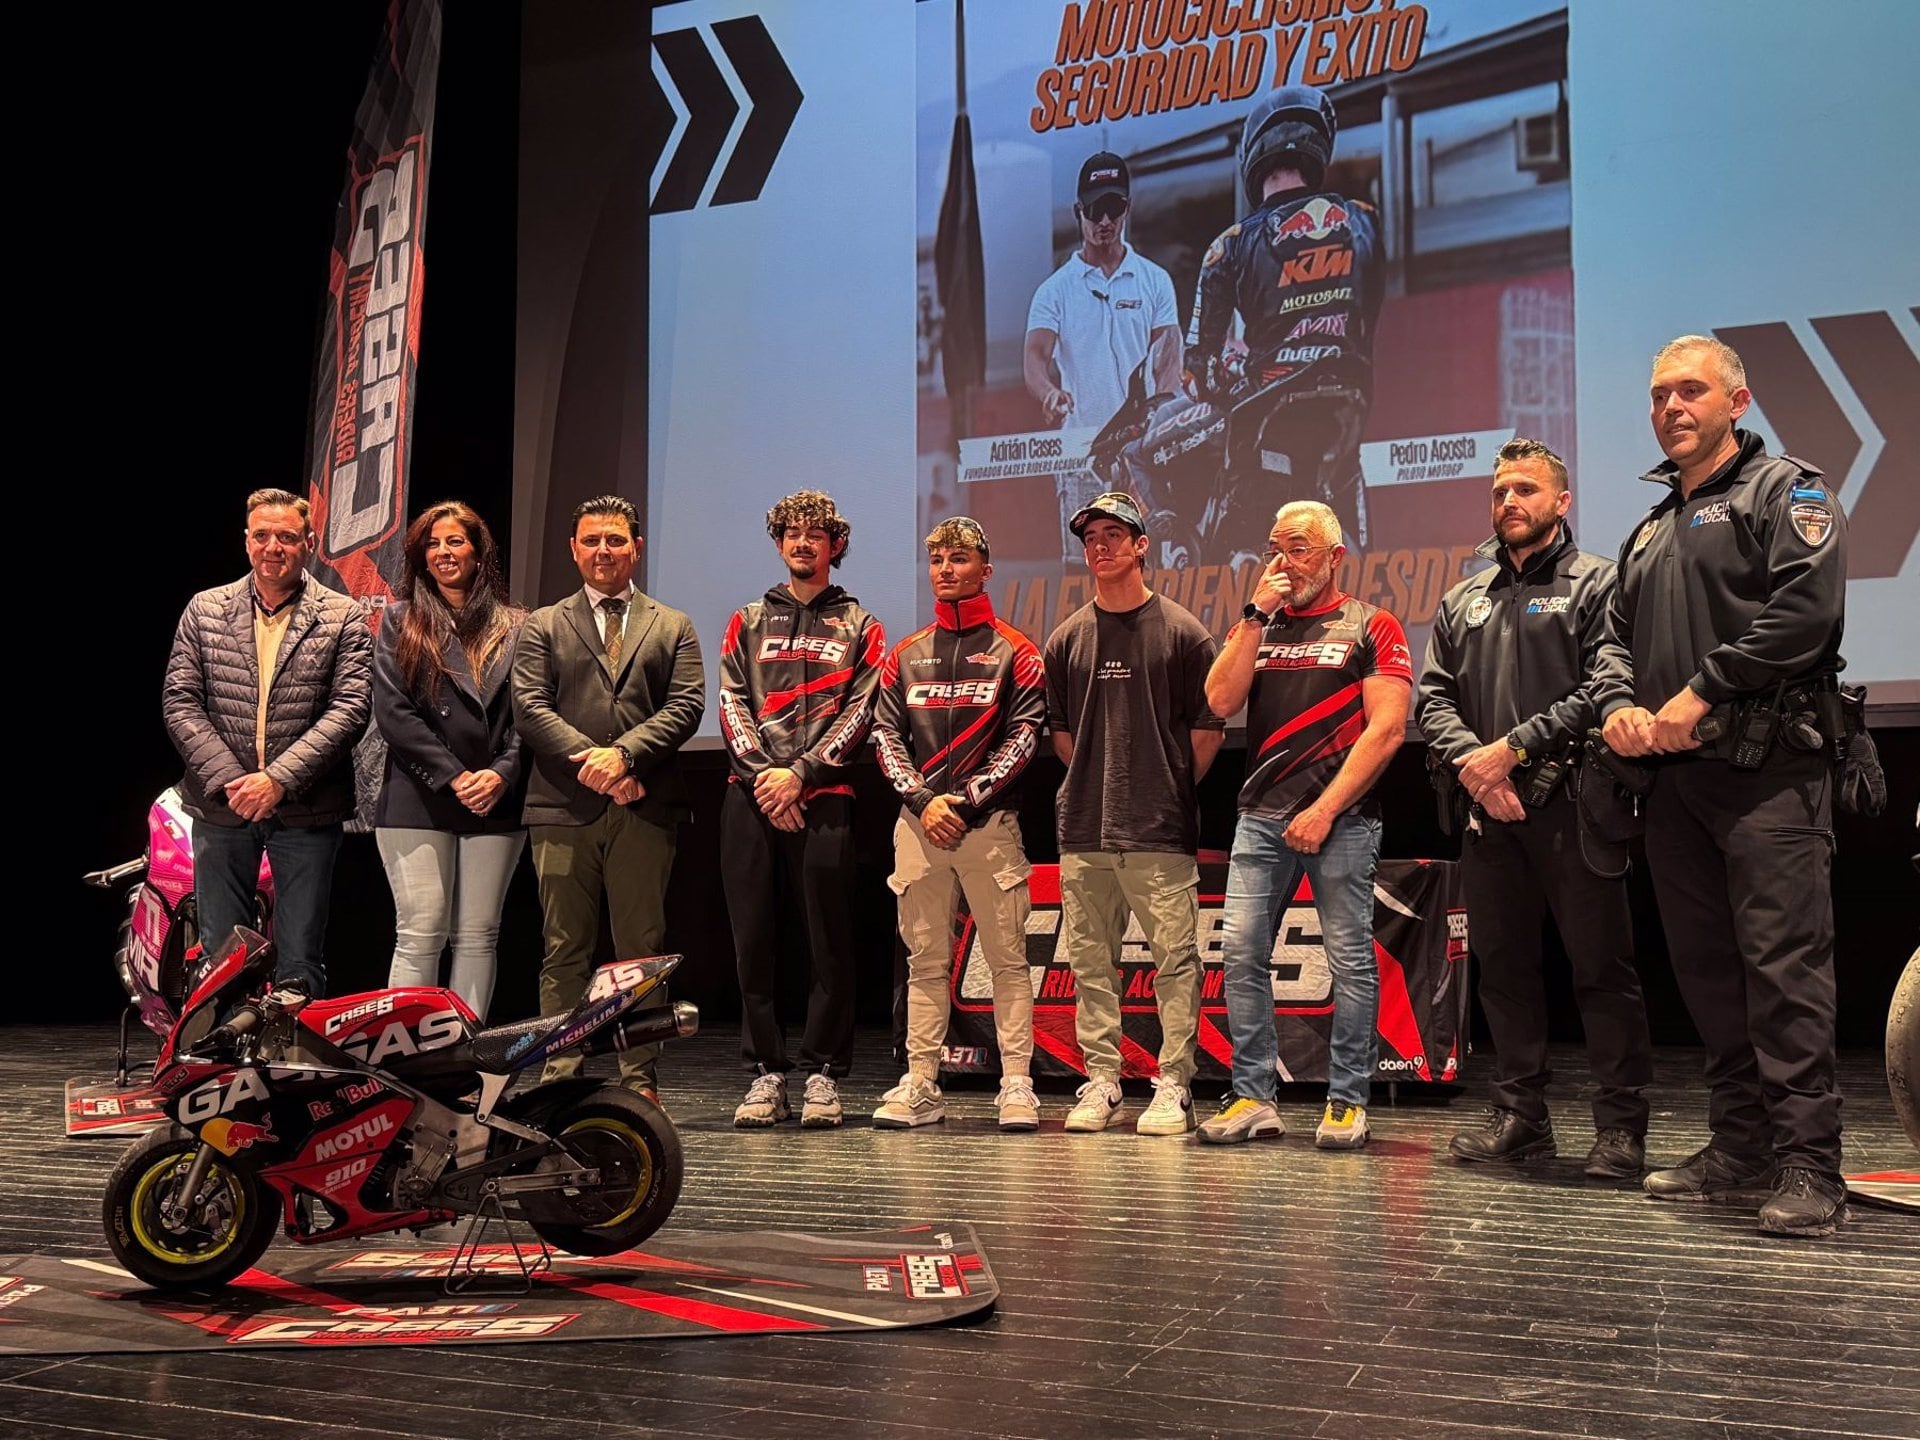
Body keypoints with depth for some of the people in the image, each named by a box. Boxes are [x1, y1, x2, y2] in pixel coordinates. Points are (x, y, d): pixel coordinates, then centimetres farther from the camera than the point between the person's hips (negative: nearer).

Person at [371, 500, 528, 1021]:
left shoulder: (516, 627, 12)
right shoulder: (401, 621, 8)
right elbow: (392, 711, -1)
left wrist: (502, 773, -10)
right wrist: (453, 777, -10)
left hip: (495, 803, 2)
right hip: (418, 802, -2)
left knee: (478, 936, 3)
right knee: (420, 935, -6)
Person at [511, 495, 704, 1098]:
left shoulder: (673, 628, 15)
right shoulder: (542, 626, 14)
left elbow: (685, 706, 2)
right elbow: (529, 708, 2)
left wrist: (623, 754, -13)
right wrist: (591, 762, -11)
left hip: (645, 810, 0)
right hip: (563, 808, 0)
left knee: (642, 950, 3)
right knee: (565, 951, 2)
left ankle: (640, 1079, 9)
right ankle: (560, 1078, 7)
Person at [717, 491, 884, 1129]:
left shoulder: (859, 626, 13)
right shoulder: (748, 621, 19)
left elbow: (859, 713, 2)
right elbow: (732, 704, 8)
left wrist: (800, 774, -10)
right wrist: (760, 773, -7)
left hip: (823, 797, -2)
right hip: (750, 796, 2)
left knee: (828, 943, -3)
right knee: (754, 939, 1)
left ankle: (822, 1075, 3)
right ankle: (766, 1074, 7)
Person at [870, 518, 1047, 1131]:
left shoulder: (1012, 650, 5)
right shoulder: (907, 654, 16)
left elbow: (1025, 733, -3)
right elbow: (885, 734, 10)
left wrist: (966, 800, -11)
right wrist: (923, 800, -6)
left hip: (990, 821, -3)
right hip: (917, 822, 3)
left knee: (1007, 958, -3)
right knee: (925, 959, 5)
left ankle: (1017, 1085, 0)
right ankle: (920, 1084, 9)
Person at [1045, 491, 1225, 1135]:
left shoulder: (1181, 632, 1)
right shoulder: (1067, 638, 11)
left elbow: (1209, 727, 3)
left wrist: (1169, 788, 5)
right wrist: (1097, 784, 13)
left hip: (1160, 832, -4)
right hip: (1083, 828, 4)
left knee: (1174, 959, -3)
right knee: (1090, 960, 7)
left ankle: (1173, 1086, 5)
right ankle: (1100, 1081, 15)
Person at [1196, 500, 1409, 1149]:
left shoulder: (1371, 627, 4)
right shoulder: (1256, 626, 18)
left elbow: (1386, 730, -5)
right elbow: (1220, 701, 2)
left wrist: (1325, 809, -11)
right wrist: (1257, 614, -1)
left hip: (1342, 818, -4)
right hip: (1262, 815, 4)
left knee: (1350, 960, -2)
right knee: (1241, 952, -2)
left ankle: (1347, 1100, 7)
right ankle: (1253, 1096, 5)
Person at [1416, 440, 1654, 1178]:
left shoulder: (1598, 583, 2)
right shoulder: (1462, 601, 20)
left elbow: (1604, 688, -10)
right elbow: (1433, 695, 12)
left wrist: (1514, 746, -13)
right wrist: (1469, 759, -7)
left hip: (1572, 806, -5)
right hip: (1488, 812, 6)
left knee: (1601, 965, -4)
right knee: (1503, 965, 9)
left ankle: (1620, 1125, 3)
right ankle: (1520, 1116, 18)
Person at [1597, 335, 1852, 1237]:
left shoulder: (1784, 492, 2)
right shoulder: (1651, 530, 25)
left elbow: (1804, 609, -13)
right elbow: (1618, 632, 22)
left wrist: (1700, 693, -15)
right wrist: (1620, 704, 1)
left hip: (1767, 767, -8)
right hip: (1676, 778, 8)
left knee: (1784, 966, -12)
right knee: (1705, 969, 9)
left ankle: (1809, 1170, -9)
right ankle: (1741, 1152, 17)